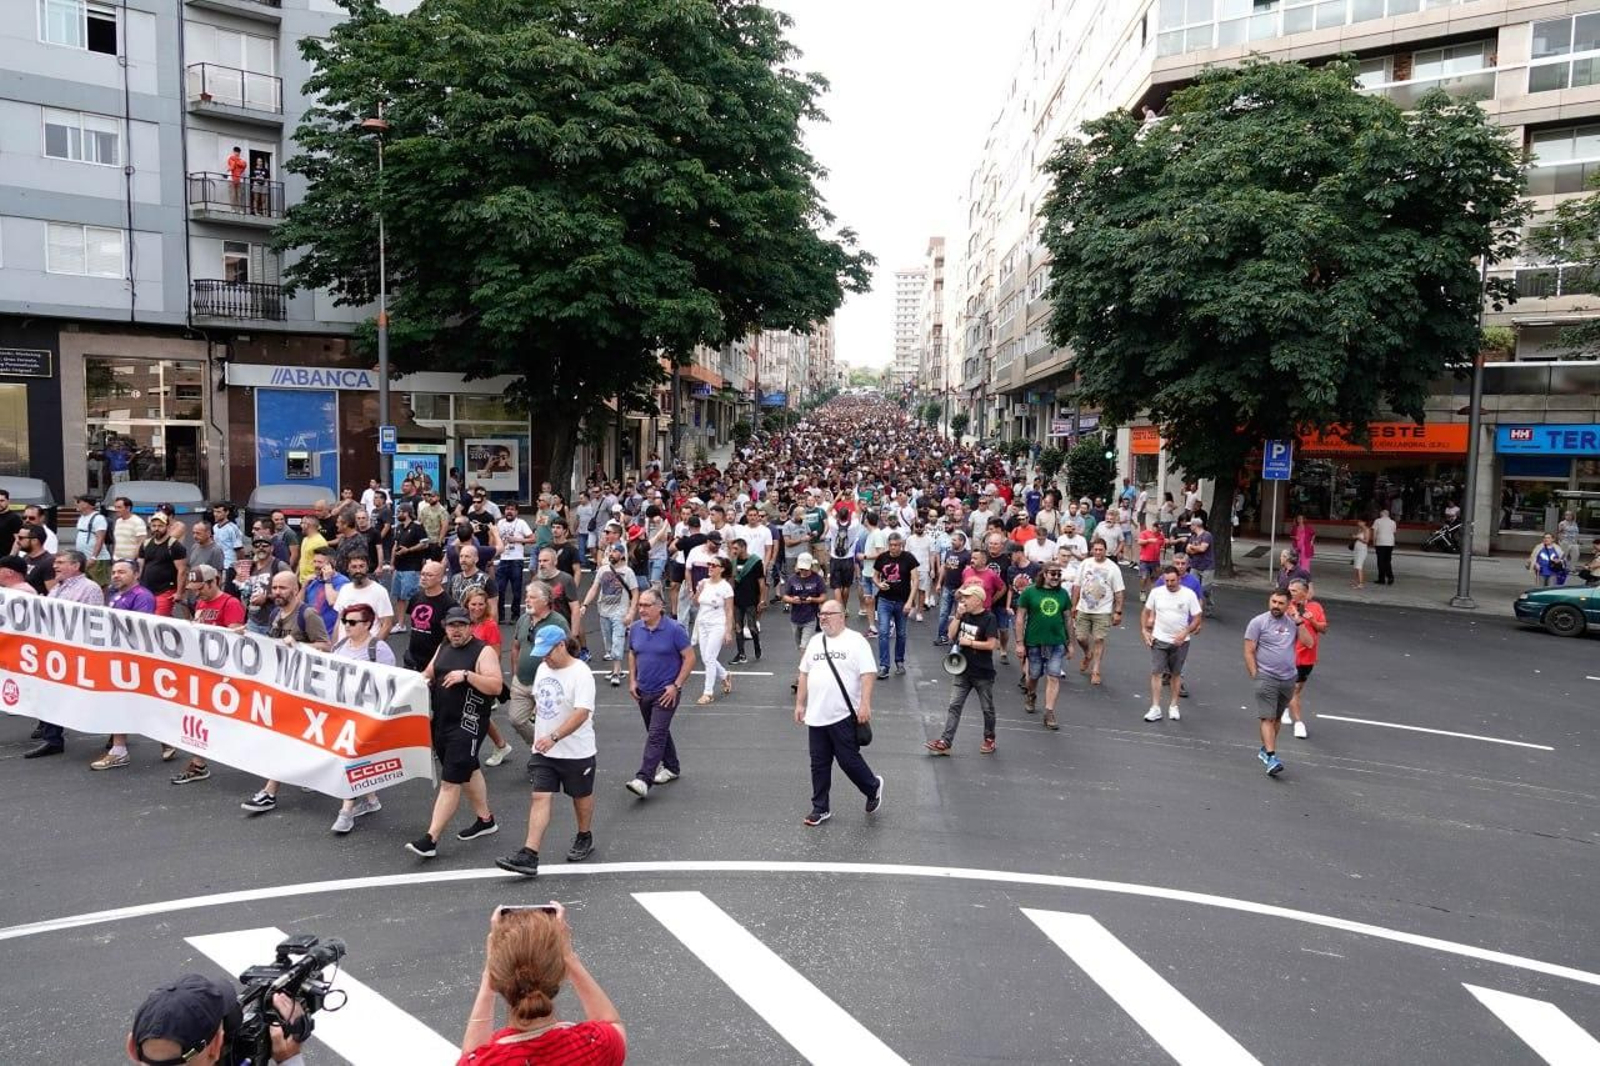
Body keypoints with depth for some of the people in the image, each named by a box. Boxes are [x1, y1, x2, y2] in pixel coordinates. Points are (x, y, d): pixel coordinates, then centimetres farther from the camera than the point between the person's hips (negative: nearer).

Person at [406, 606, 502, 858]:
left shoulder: (483, 652, -11)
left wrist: (467, 675, -27)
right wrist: (422, 679, 0)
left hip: (467, 726, -8)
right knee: (467, 772, 20)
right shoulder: (443, 648, 11)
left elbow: (496, 686, -19)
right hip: (441, 722, 8)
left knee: (450, 782, -7)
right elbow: (429, 674, 23)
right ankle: (485, 820, 35)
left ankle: (431, 839, -6)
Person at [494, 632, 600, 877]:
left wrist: (554, 737, -36)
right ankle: (529, 856, -8)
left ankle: (584, 839, 37)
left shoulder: (581, 673, -19)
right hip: (543, 750, 6)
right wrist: (540, 734, 17)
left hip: (576, 752, -6)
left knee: (581, 796, 14)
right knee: (540, 797, -4)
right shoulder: (543, 668, 5)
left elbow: (582, 713, -28)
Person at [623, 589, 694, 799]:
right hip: (643, 691, 6)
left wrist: (676, 685, -15)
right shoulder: (635, 628, 1)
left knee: (656, 735, -12)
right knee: (659, 732, 18)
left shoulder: (674, 629, -15)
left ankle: (643, 779, -17)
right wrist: (632, 681, 7)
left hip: (665, 692, -6)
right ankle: (671, 767, 35)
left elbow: (689, 658, -12)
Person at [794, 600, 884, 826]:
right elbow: (804, 674, 17)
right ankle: (820, 808, 20)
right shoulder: (815, 641, 12)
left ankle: (873, 787, 27)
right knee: (819, 764, 9)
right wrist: (800, 704, 14)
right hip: (816, 716, 6)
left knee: (848, 760, 0)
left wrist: (865, 704, -20)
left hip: (844, 715, -6)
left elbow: (868, 674, -12)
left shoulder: (855, 641, -7)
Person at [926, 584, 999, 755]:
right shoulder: (964, 615, 5)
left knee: (987, 708, 11)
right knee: (954, 706, -1)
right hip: (963, 671, 5)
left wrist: (969, 642, -16)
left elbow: (991, 644, -20)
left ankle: (989, 739, 29)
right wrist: (957, 616, -8)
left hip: (983, 673, -5)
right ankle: (945, 742, -2)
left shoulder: (988, 618, -14)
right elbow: (951, 636, 1)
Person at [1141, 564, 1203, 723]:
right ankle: (1155, 708, -3)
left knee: (1176, 674, 12)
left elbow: (1198, 618, -6)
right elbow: (1146, 612, 8)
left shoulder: (1189, 594, -9)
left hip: (1180, 641, -1)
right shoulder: (1156, 592, -4)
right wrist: (1144, 631, -2)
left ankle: (1174, 706, 26)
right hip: (1159, 639, 1)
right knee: (1156, 673, -6)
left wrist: (1185, 633, -18)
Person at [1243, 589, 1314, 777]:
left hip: (1289, 678, 4)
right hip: (1266, 678, -4)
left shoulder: (1293, 622, 8)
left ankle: (1265, 750, 27)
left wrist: (1299, 622, -8)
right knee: (1268, 718, -11)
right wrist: (1255, 676, -9)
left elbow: (1308, 642, -1)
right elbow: (1249, 652, -5)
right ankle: (1271, 757, -16)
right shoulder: (1258, 622, -4)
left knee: (1276, 718, 13)